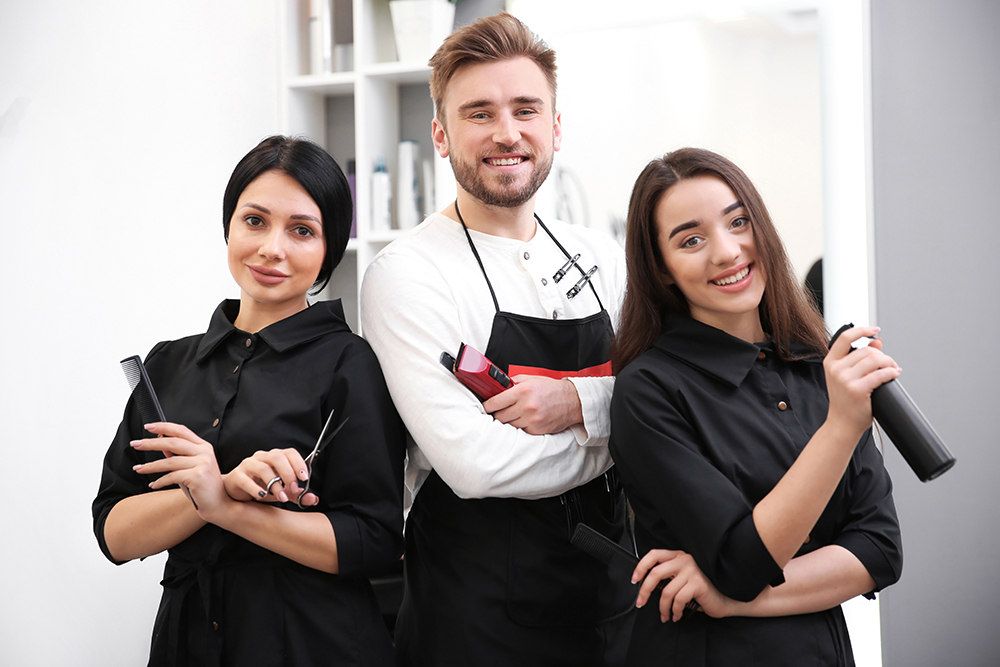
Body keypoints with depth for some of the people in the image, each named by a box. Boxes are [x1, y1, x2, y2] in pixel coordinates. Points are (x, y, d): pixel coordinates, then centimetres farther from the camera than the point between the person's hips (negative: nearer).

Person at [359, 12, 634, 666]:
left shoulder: (601, 258, 5)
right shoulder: (406, 274, -13)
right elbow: (475, 464, -22)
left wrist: (581, 403, -17)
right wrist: (617, 440, -8)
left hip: (610, 591, 5)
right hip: (476, 614, -5)